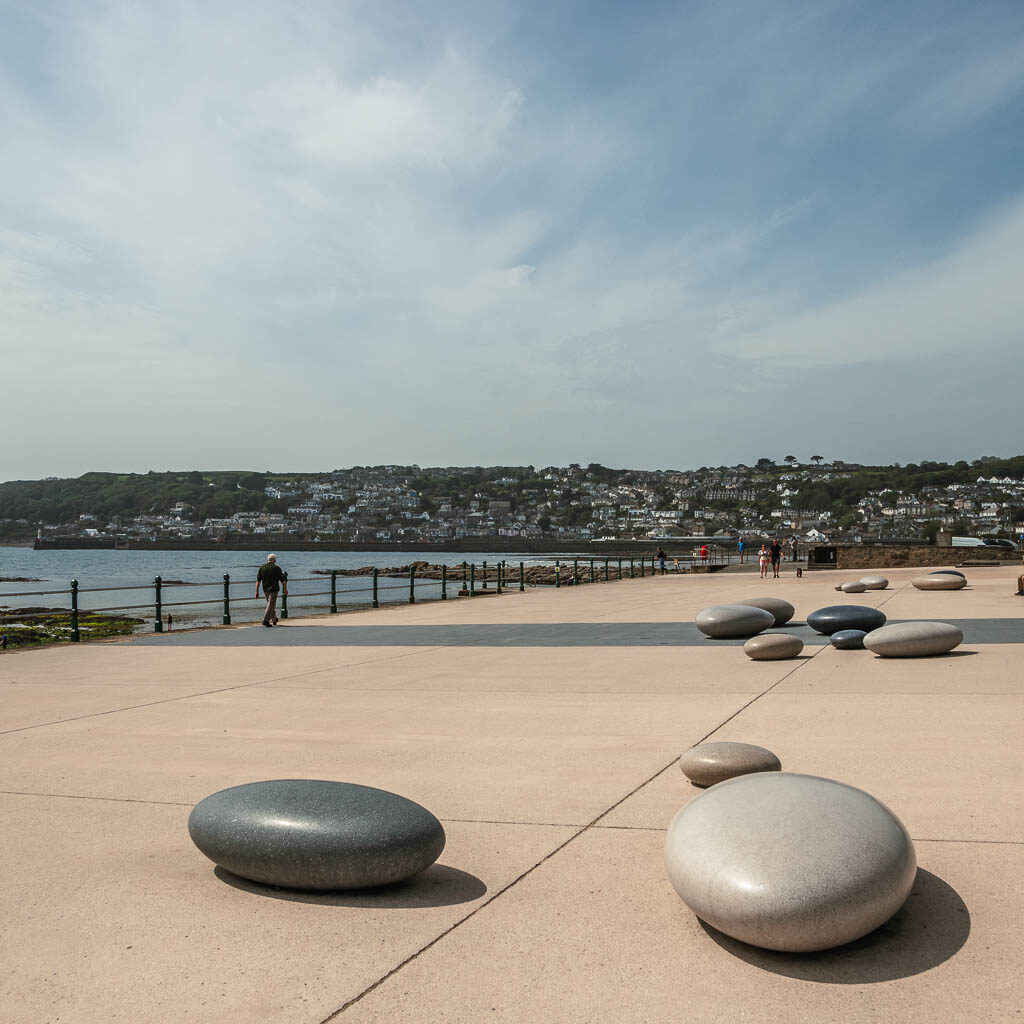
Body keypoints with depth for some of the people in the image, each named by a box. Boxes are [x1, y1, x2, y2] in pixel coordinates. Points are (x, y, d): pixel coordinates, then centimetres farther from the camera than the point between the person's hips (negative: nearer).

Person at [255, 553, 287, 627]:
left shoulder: (262, 567, 3)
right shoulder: (276, 568, -8)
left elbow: (258, 581, 1)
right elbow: (283, 580, -6)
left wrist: (257, 591, 3)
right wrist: (285, 589, 4)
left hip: (265, 589, 5)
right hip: (273, 589, -5)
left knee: (271, 604, 20)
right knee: (271, 605, -4)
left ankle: (274, 620, 32)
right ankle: (265, 620, -15)